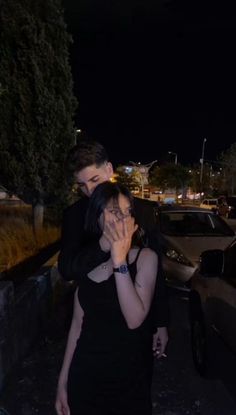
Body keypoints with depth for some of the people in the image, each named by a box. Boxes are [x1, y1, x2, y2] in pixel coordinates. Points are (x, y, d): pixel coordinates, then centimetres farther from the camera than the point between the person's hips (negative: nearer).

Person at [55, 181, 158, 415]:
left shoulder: (145, 257, -12)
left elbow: (135, 320, -23)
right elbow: (77, 324, 4)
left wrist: (119, 261, -27)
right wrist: (63, 381, 7)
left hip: (129, 379, -2)